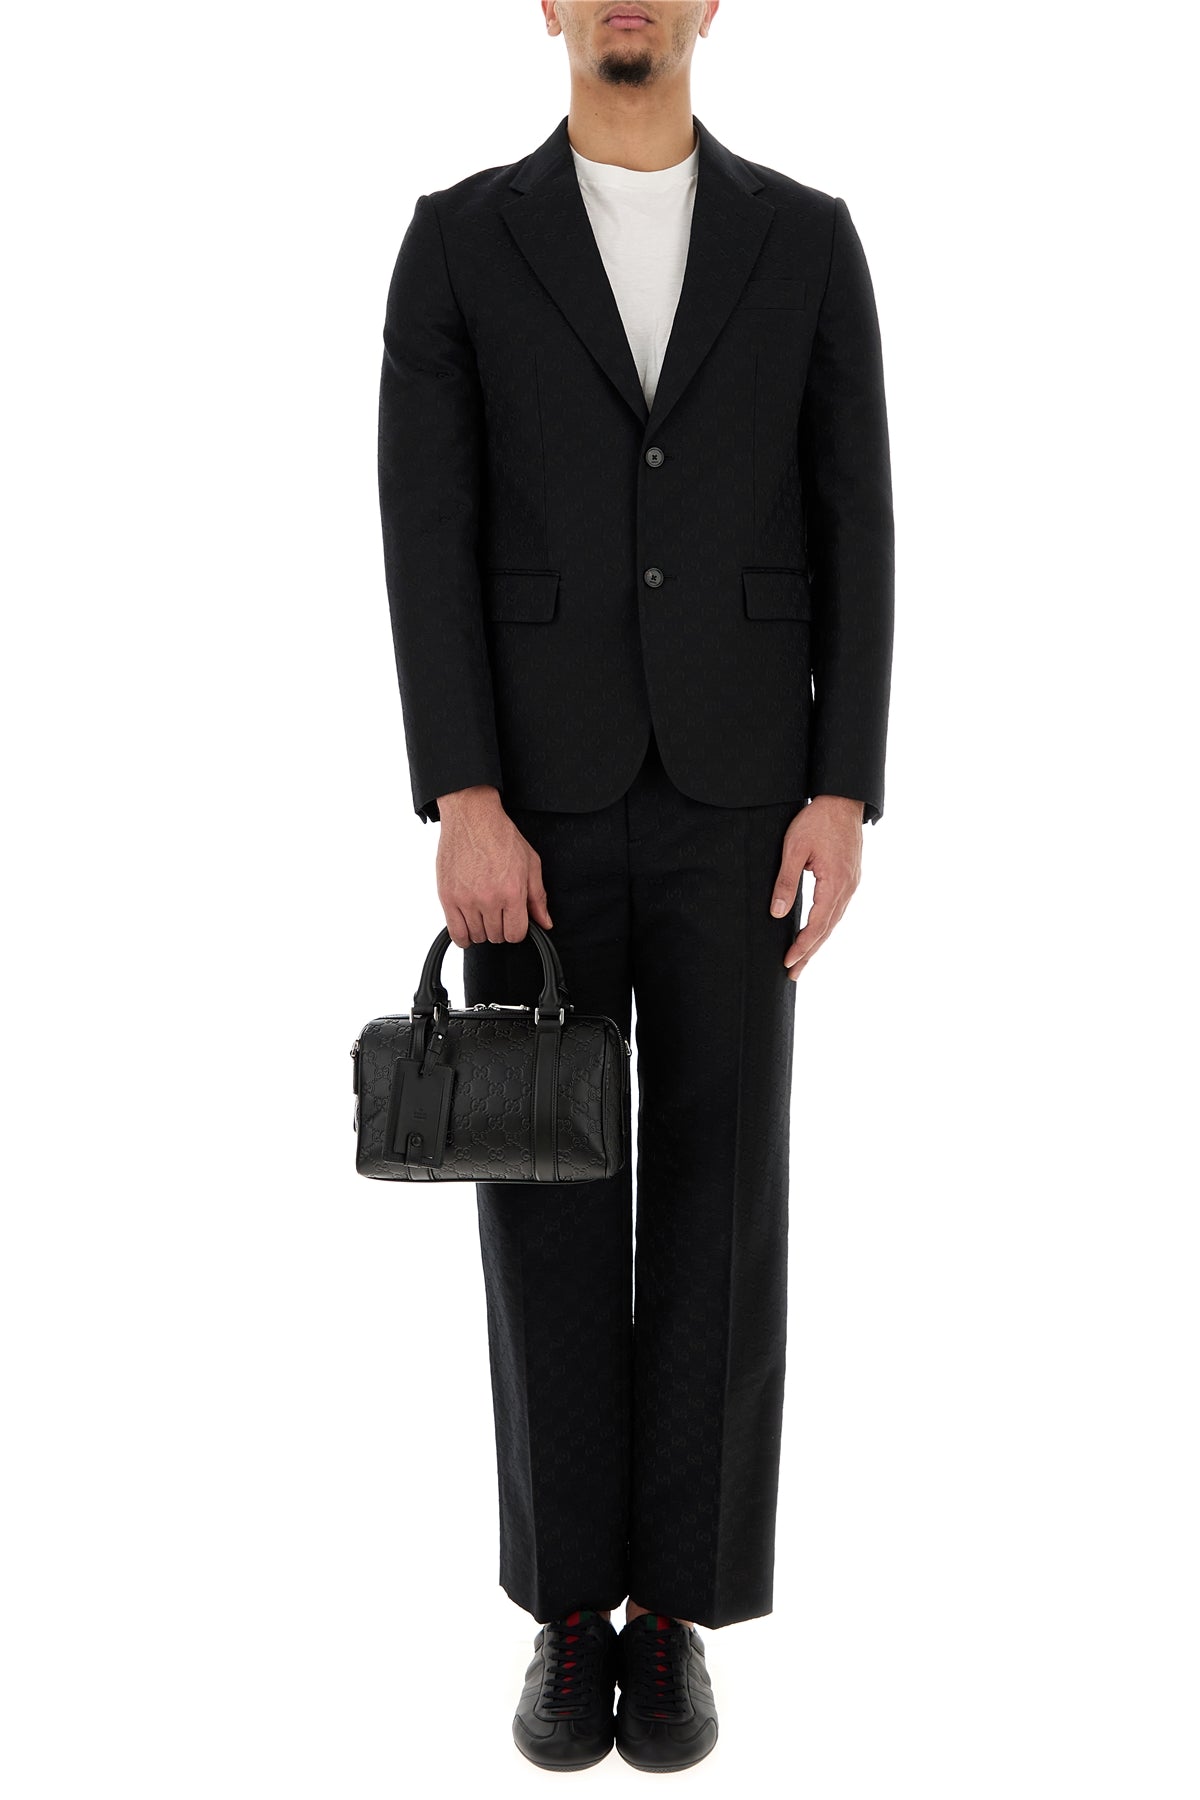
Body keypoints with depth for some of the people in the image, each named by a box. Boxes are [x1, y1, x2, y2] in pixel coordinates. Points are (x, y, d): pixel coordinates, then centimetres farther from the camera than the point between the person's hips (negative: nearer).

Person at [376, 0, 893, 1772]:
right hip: (534, 801, 0)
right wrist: (463, 806, -15)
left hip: (733, 800, 1)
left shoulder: (807, 237, 8)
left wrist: (844, 798, -8)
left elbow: (852, 533, 3)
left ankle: (675, 1609, 18)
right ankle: (571, 1607, 20)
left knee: (716, 1205, 1)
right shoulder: (456, 240, 5)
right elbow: (424, 535, -4)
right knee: (550, 1209, 3)